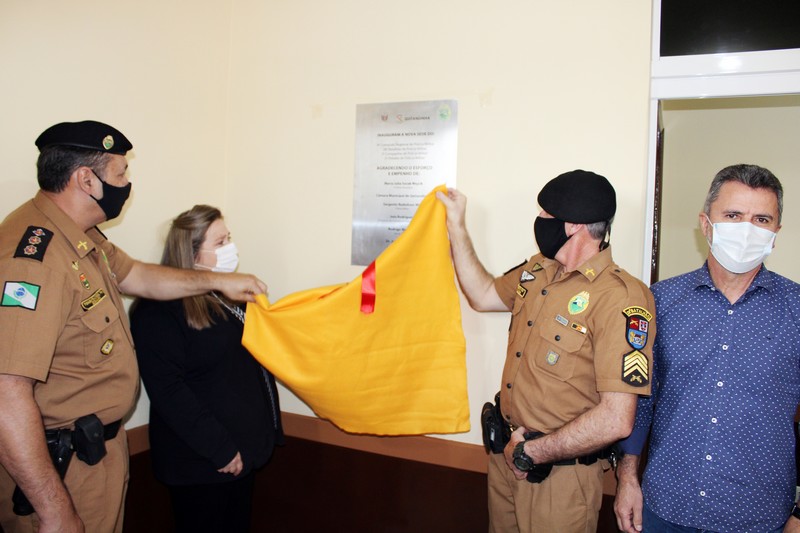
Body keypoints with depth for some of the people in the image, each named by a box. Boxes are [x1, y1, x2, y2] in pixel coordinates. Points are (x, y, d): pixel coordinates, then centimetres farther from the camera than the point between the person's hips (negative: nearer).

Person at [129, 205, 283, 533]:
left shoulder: (227, 293, 9)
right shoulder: (159, 310, -17)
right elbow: (168, 391, -22)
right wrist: (220, 448, -22)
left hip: (245, 448, 8)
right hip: (202, 461, -8)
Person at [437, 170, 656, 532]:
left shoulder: (620, 298, -24)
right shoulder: (538, 272, 1)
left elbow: (615, 421, -27)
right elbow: (483, 295, 20)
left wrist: (530, 453, -17)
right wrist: (456, 227, 14)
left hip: (560, 473, -7)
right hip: (507, 455, 7)